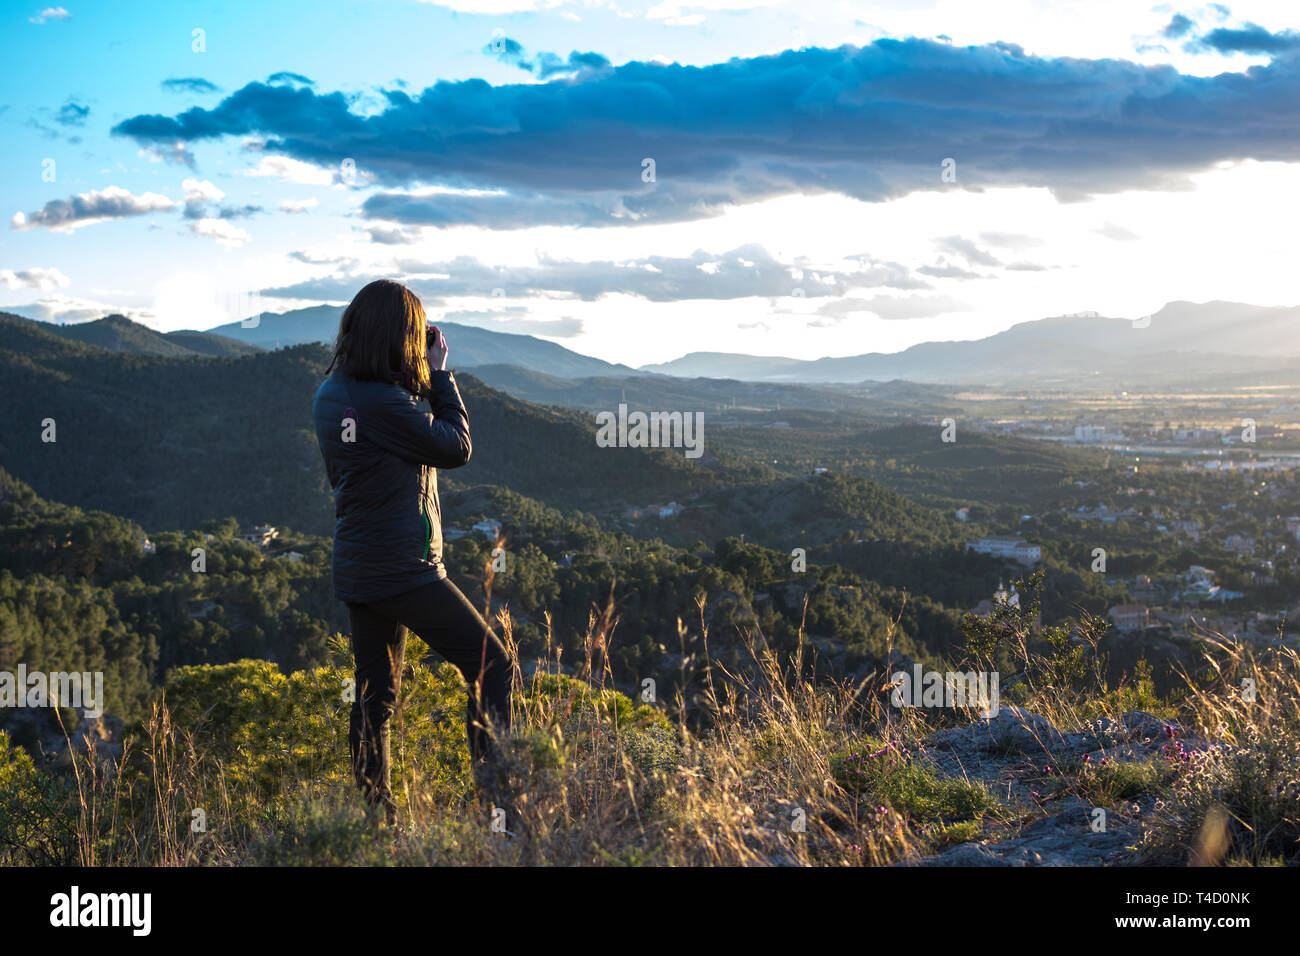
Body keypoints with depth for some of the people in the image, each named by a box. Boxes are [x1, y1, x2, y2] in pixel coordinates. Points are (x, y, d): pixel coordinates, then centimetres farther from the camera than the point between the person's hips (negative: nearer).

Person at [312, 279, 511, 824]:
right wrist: (439, 373, -1)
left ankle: (377, 816, 18)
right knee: (491, 667, 1)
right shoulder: (384, 403, -21)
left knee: (374, 698, 14)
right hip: (404, 570, -9)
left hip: (356, 572, 9)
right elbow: (456, 447, -10)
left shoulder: (330, 393, 6)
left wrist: (422, 382, 9)